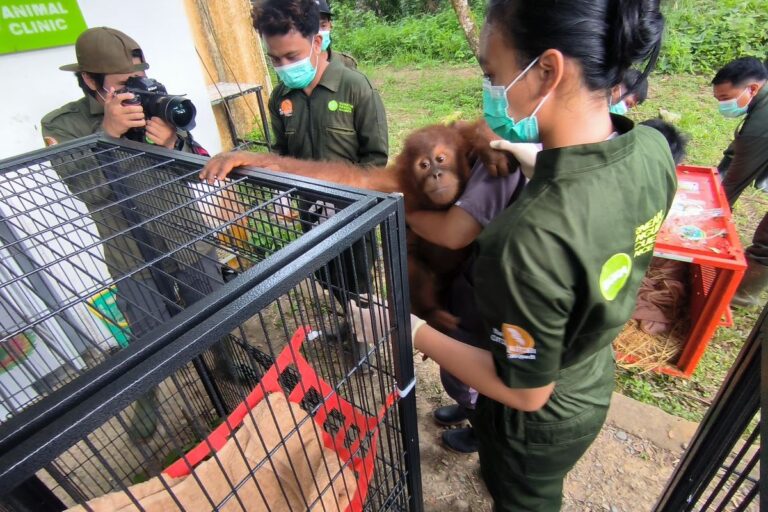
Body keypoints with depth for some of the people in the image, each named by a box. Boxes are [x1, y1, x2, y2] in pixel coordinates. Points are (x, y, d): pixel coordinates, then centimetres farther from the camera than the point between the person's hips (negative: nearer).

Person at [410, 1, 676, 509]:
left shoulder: (531, 239, -43)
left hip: (540, 422, -6)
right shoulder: (653, 148, -18)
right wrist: (536, 160, 5)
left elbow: (525, 391, -28)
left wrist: (414, 332, -22)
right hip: (596, 384, 7)